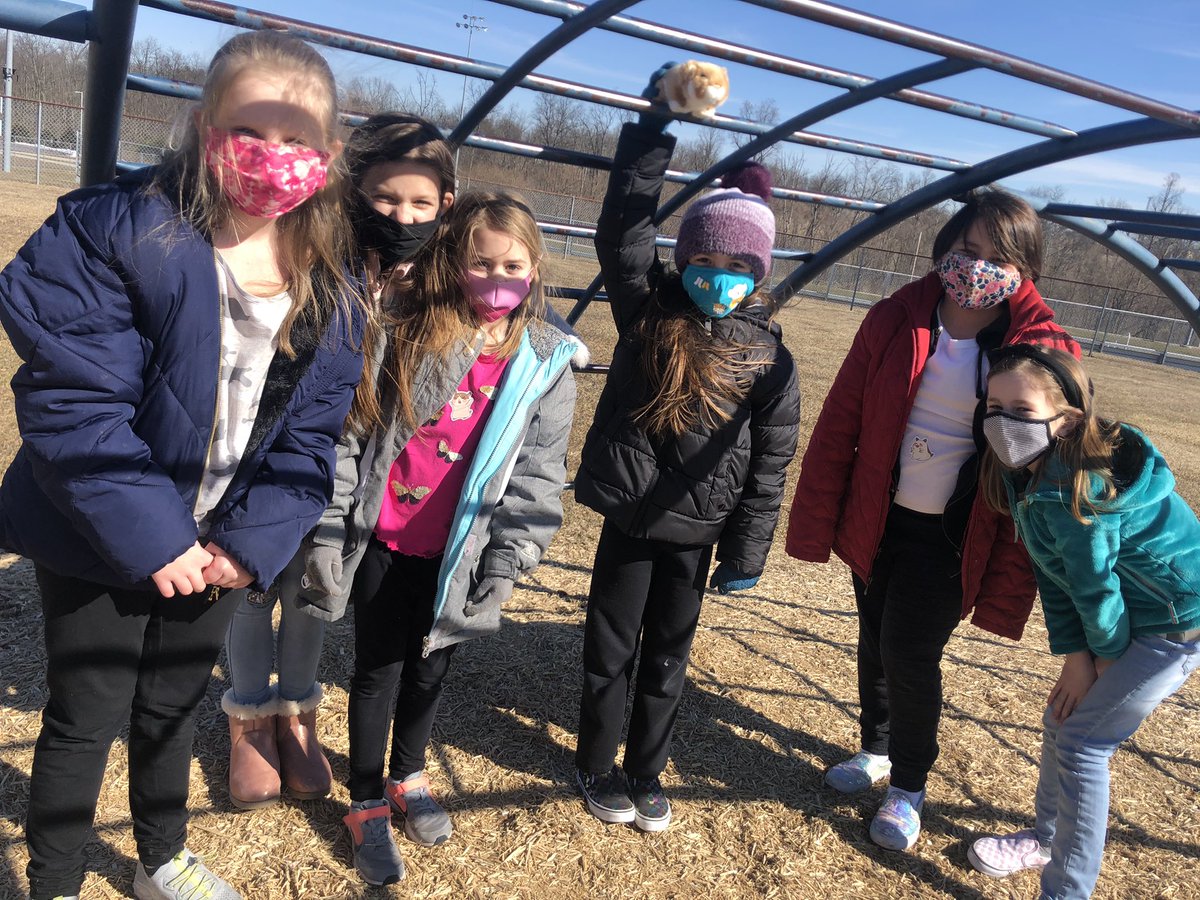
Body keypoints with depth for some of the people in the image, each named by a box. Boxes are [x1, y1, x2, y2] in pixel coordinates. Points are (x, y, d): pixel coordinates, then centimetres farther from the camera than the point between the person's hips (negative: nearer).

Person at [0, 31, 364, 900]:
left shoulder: (328, 289, -4)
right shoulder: (115, 230, -19)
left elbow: (308, 436, -3)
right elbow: (72, 404, -23)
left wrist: (251, 542, -14)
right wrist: (149, 537, -24)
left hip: (215, 544, 4)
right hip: (101, 541, -4)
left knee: (174, 705, 22)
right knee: (86, 720, 11)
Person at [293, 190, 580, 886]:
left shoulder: (546, 365, -5)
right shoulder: (405, 330, -7)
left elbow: (538, 479, -3)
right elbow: (347, 430, -5)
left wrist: (505, 569, -7)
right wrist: (328, 530, -6)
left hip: (460, 555, 1)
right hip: (383, 542, -1)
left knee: (431, 669, 19)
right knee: (378, 670, 12)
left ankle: (408, 778, 45)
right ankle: (367, 804, 34)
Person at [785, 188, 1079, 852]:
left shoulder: (1042, 352, -12)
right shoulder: (894, 322, -6)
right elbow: (838, 425, -3)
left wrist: (1009, 584, -10)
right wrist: (816, 523, -3)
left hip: (954, 541, -3)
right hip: (879, 522, 3)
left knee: (909, 653, -3)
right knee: (875, 642, 16)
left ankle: (909, 787, 24)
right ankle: (876, 750, 42)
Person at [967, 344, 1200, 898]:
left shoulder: (1074, 489, -33)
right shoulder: (1029, 470, -6)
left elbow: (1095, 585, -21)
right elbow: (1052, 572, -2)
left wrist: (1107, 654, -5)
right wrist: (1074, 654, -4)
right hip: (1135, 614, 9)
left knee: (1081, 740, -7)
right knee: (1063, 716, 17)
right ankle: (1047, 838, 39)